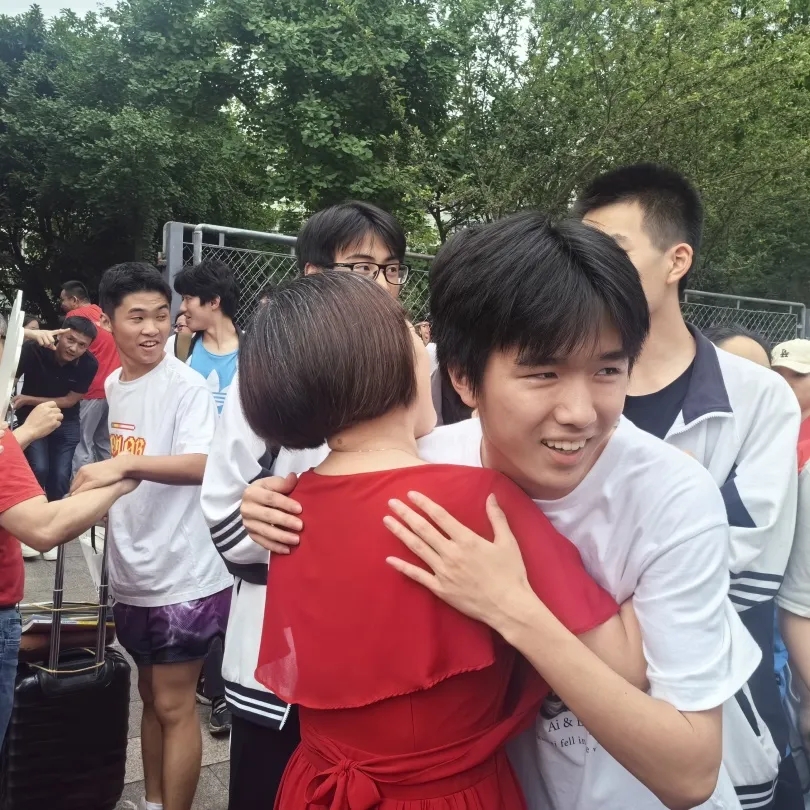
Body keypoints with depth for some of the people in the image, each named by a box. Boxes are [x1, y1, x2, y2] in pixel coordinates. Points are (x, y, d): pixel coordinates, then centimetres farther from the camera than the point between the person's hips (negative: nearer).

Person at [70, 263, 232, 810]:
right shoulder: (112, 385, 7)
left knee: (174, 706, 5)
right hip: (131, 573, 8)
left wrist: (126, 462, -43)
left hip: (184, 576, -7)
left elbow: (201, 465, -33)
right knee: (152, 697, 22)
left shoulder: (186, 386, -16)